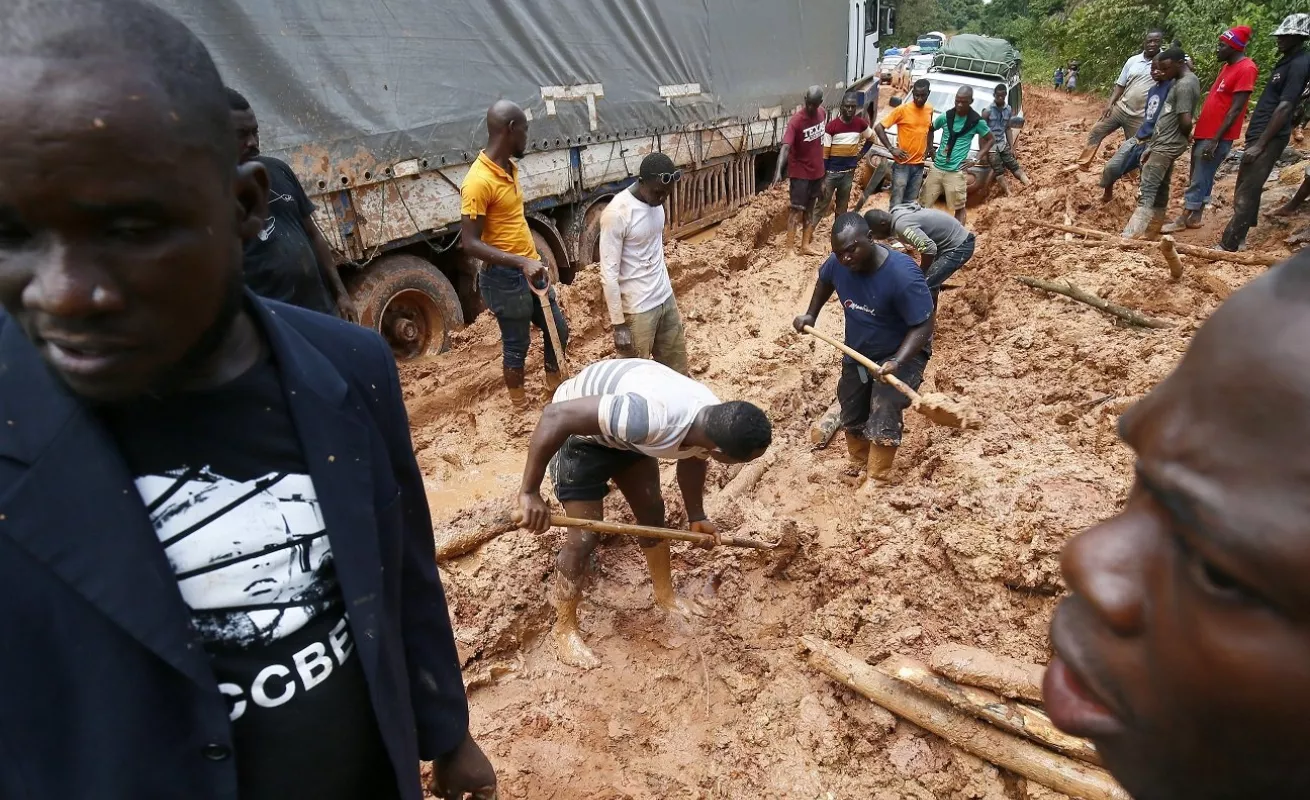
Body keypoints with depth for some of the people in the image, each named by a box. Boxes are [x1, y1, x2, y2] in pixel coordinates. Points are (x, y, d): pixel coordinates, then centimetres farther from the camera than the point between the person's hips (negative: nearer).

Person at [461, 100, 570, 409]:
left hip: (531, 269, 9)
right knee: (517, 345, 7)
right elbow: (470, 243, -24)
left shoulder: (509, 169, 6)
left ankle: (555, 384, 41)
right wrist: (521, 262, -32)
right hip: (505, 278, -9)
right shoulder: (479, 181, -22)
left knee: (558, 331, 18)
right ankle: (519, 403, 29)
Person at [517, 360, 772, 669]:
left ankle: (665, 594, 40)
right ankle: (564, 629, 17)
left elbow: (692, 460, 9)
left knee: (652, 510, 16)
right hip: (579, 431, -7)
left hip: (623, 429, 7)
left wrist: (696, 517, 21)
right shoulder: (651, 416, -44)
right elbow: (555, 416, -40)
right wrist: (529, 492, -33)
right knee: (585, 537, -6)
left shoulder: (712, 422, -17)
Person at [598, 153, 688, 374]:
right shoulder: (617, 213, -23)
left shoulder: (655, 201, 1)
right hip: (637, 308, -8)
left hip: (666, 298, 8)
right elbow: (609, 273, -21)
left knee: (676, 364, 18)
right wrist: (618, 324, -19)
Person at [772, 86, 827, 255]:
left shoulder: (823, 114, -1)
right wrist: (779, 171, -45)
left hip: (817, 171, 6)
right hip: (800, 172, -6)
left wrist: (823, 164, 18)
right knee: (797, 209, -7)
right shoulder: (796, 121, -21)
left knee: (810, 209, 10)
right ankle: (790, 247, -4)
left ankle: (805, 245, 17)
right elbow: (785, 146, -31)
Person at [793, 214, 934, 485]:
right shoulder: (838, 263, -18)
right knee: (852, 416, 17)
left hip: (900, 353, -6)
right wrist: (811, 314, 1)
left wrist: (897, 362, -44)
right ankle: (857, 466, 40)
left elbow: (923, 326, -31)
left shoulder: (902, 274, -34)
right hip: (857, 353, 6)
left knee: (883, 420, -14)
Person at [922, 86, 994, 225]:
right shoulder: (945, 117, 1)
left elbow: (991, 139, 8)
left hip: (956, 172, -3)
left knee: (960, 207, 1)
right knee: (923, 204, 7)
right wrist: (931, 149, 8)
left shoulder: (977, 121, -4)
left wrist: (976, 160, -1)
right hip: (936, 168, 3)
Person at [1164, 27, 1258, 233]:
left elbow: (1235, 109, -19)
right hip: (1204, 133, 9)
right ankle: (1195, 217, 22)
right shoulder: (1227, 66, 13)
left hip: (1217, 137, -9)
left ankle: (1182, 221, 3)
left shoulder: (1246, 69, -16)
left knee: (1199, 180, -3)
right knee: (1200, 178, 14)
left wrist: (1215, 140, -21)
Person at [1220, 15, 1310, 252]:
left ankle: (1228, 246, -10)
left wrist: (1260, 145, -23)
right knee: (1245, 189, 14)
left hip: (1270, 138, -10)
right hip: (1260, 133, 10)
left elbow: (1284, 108, -20)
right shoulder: (1287, 60, 16)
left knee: (1246, 193, -11)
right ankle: (1238, 238, 23)